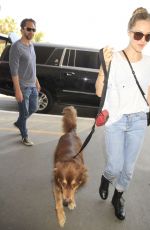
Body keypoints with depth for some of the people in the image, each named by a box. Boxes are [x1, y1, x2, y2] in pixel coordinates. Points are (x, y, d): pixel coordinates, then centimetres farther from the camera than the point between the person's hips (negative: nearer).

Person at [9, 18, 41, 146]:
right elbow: (14, 71, -19)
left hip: (33, 86, 8)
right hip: (23, 87, -8)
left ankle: (19, 123, 42)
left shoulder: (31, 45, 9)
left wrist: (36, 81, 18)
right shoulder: (16, 47, -17)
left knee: (34, 108, 19)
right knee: (25, 113, 3)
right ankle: (25, 136, 22)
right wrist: (18, 90, -22)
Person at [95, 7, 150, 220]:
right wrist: (105, 65, -25)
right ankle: (106, 178, 37)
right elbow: (99, 92, -14)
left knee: (128, 168, 11)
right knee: (115, 167, 0)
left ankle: (118, 197, 38)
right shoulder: (114, 58, -10)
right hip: (115, 121, -3)